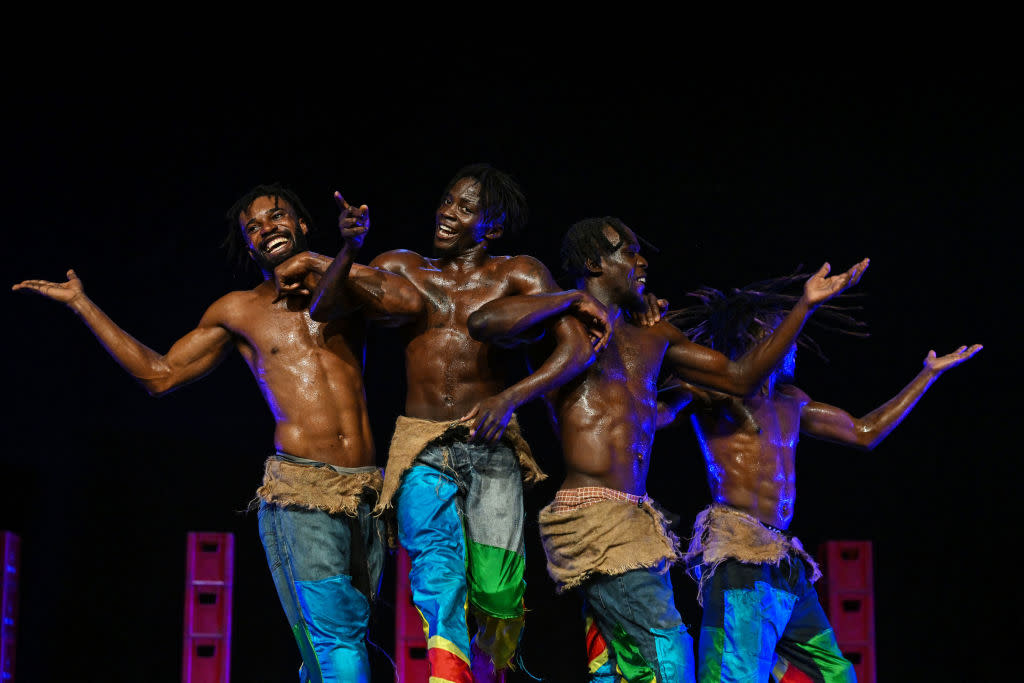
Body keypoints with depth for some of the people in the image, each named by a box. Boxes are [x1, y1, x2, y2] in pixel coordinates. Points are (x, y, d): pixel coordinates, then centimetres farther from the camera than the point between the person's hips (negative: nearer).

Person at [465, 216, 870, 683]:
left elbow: (739, 377, 24)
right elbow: (484, 322, -21)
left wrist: (806, 305, 21)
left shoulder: (652, 337, 22)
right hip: (593, 514, -9)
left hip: (635, 520, 9)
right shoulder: (563, 325, -2)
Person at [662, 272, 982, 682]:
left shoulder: (791, 403, 23)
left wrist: (931, 373, 36)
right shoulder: (712, 393, 0)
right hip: (738, 554, -9)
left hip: (784, 562, 9)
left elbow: (863, 432, 33)